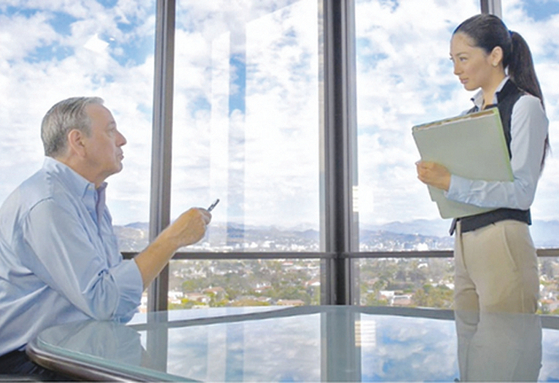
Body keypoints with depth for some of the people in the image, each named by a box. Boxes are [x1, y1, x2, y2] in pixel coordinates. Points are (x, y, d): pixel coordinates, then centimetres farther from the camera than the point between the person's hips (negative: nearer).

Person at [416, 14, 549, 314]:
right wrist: (436, 175, -1)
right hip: (464, 241, 6)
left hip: (503, 243, -6)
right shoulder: (471, 113, 17)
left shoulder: (525, 106, -3)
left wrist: (451, 182, -19)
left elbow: (522, 192, -13)